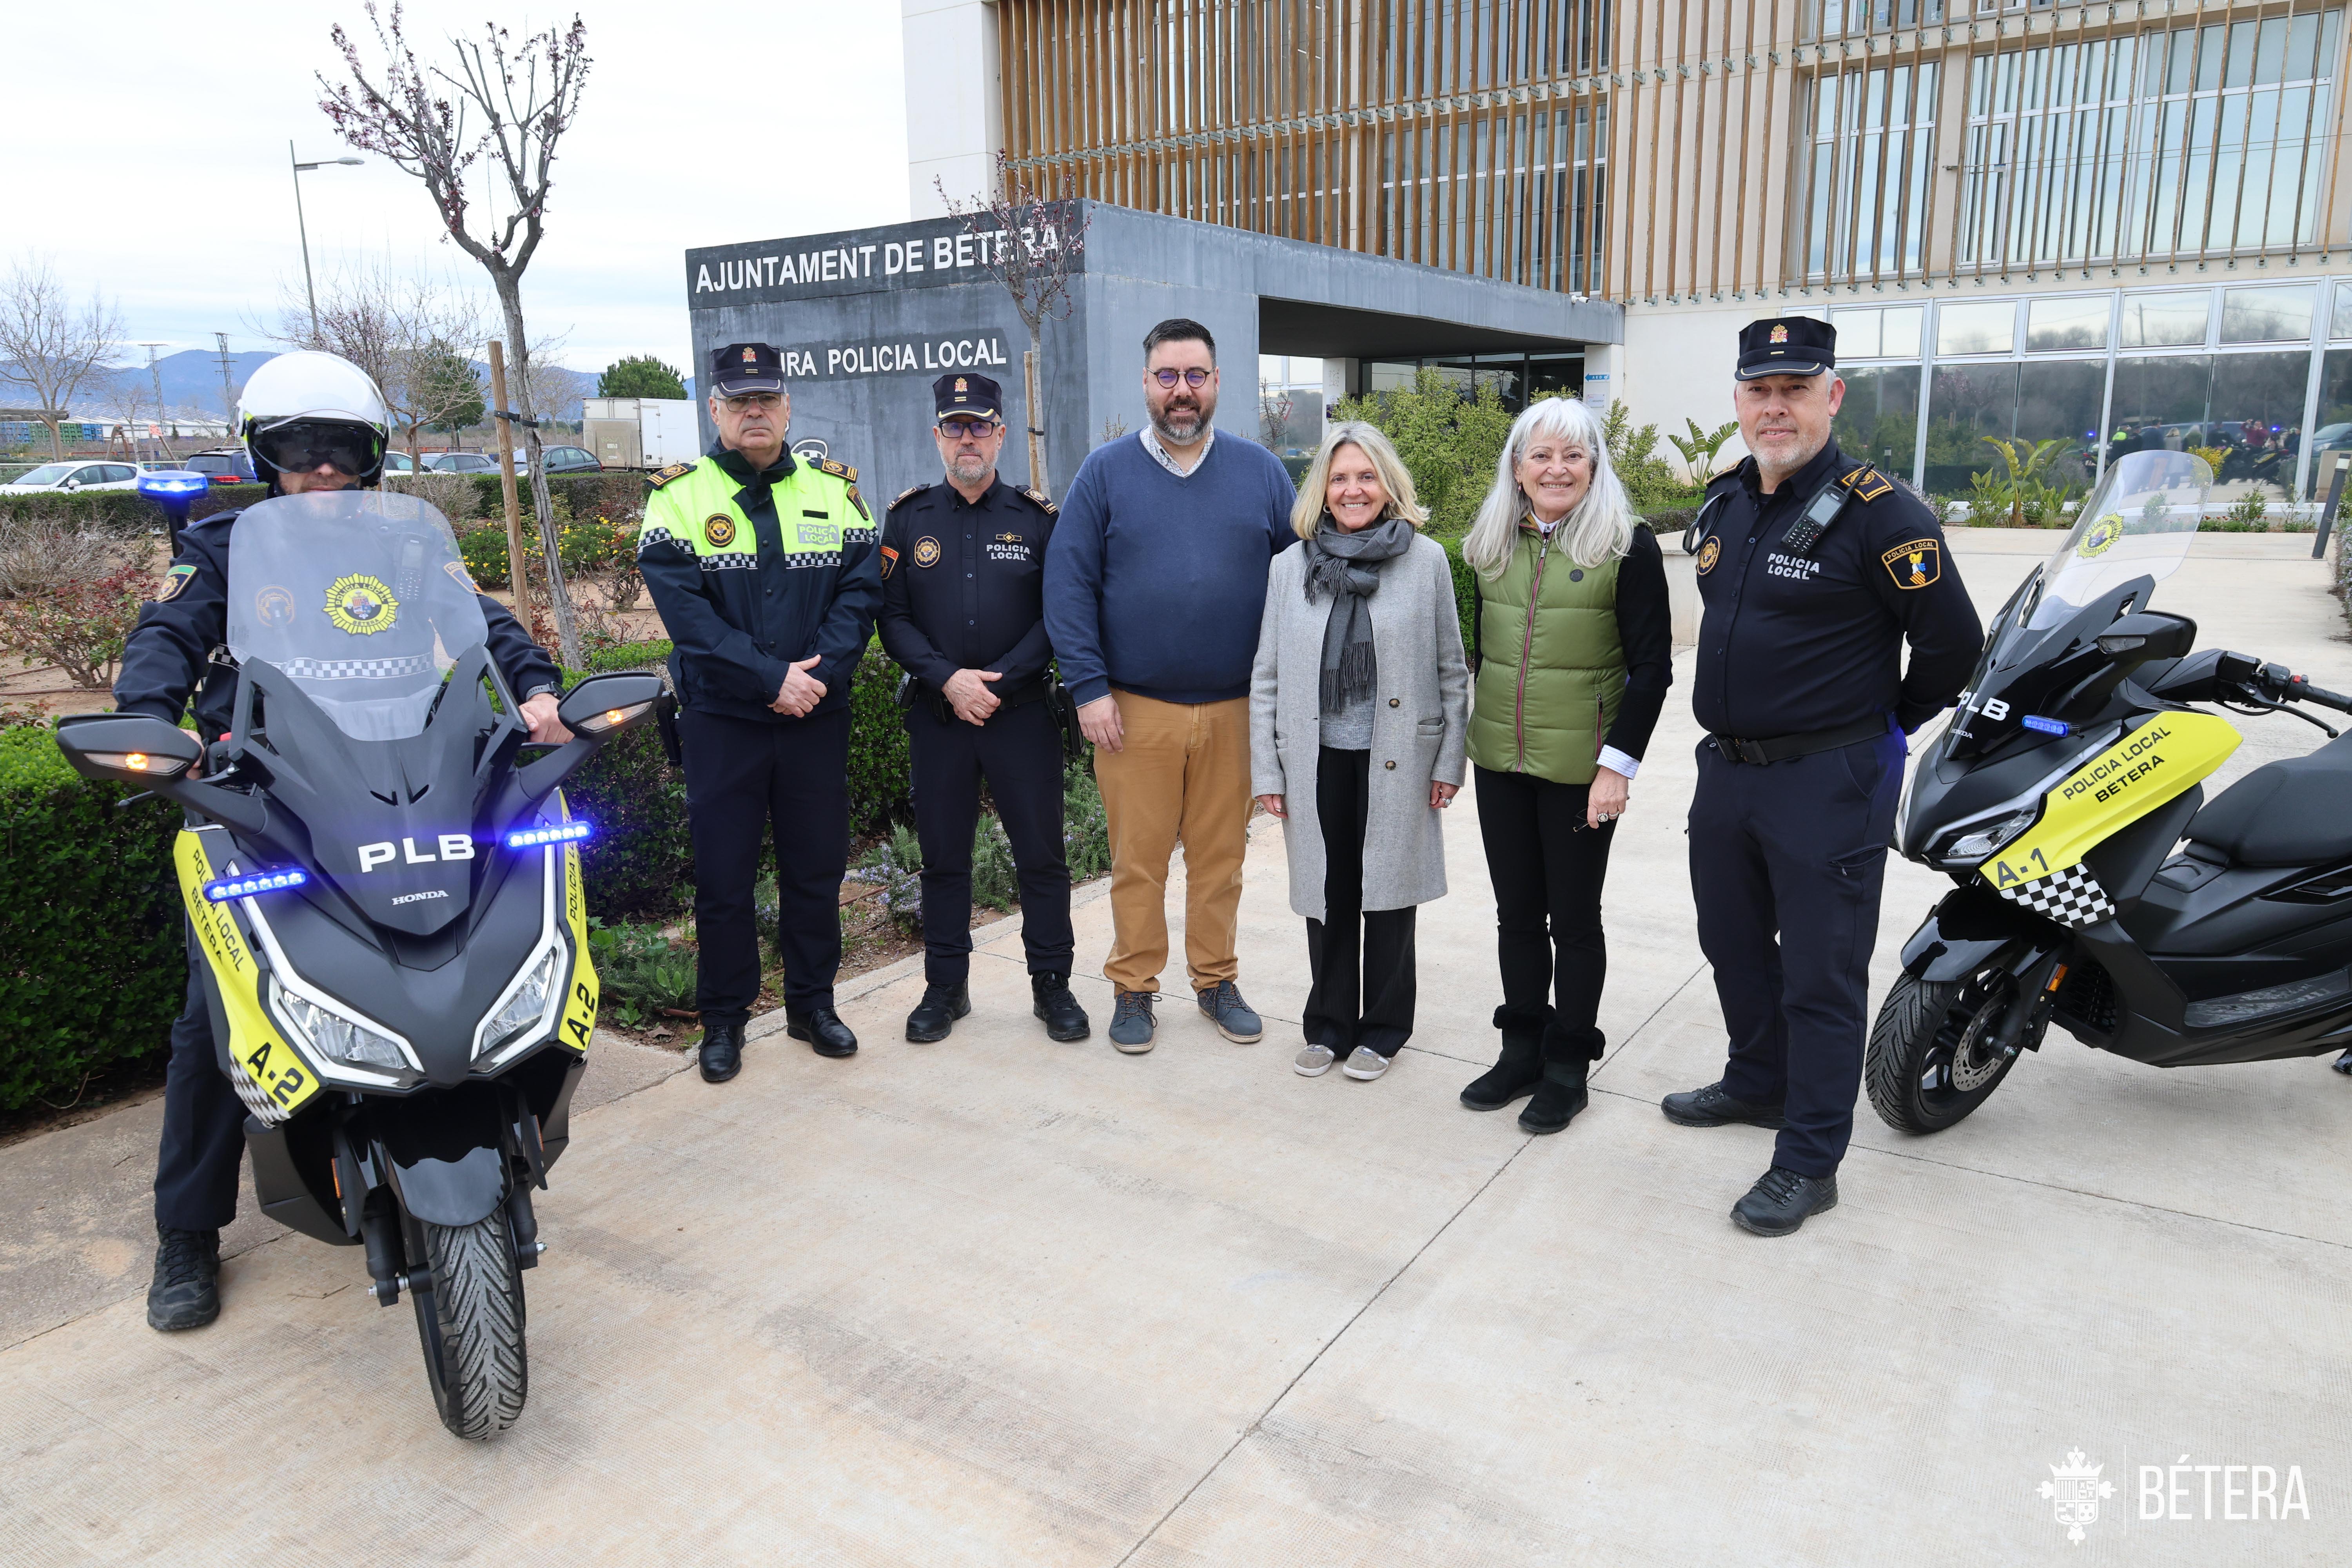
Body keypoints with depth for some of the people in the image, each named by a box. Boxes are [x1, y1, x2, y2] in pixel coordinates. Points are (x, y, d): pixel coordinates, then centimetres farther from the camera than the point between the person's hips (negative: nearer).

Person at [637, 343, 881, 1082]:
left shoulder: (835, 489, 7)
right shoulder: (678, 495, -1)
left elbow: (861, 591, -2)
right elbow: (686, 612, -12)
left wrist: (818, 672, -16)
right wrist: (771, 679, -19)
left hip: (818, 716, 2)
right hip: (721, 718, -2)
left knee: (817, 867, 11)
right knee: (723, 875, 5)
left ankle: (813, 1003, 27)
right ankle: (723, 1020, 20)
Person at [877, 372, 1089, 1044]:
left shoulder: (1038, 518, 2)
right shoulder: (908, 518, 5)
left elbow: (1058, 617, -2)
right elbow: (892, 616, 0)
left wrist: (998, 681, -12)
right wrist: (949, 679, -13)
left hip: (1023, 713, -1)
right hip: (936, 716, 1)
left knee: (1041, 855, 4)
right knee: (943, 856, 9)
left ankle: (1052, 985, 19)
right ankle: (945, 987, 23)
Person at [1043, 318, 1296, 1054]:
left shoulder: (1260, 472, 6)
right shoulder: (1105, 472, 2)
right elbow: (1068, 586, -2)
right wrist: (1089, 689, -9)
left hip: (1233, 709, 2)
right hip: (1134, 710, -1)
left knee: (1221, 855, 11)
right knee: (1138, 858, 6)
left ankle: (1216, 980, 27)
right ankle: (1133, 989, 21)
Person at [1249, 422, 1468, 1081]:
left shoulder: (1427, 561, -1)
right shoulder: (1289, 566, 3)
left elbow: (1451, 671, 3)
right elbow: (1267, 678, 4)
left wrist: (1449, 761, -1)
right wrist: (1266, 771, 1)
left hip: (1396, 758, -1)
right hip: (1318, 759, 1)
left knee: (1388, 892, 9)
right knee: (1328, 895, 9)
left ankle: (1382, 1028, 26)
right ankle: (1329, 1024, 27)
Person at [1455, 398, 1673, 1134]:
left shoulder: (1627, 546, -8)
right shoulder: (1492, 546, 8)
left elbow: (1652, 665, -9)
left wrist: (1620, 762, -14)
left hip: (1580, 768, -5)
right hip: (1499, 763, 5)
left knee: (1573, 919, 6)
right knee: (1517, 914, 13)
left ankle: (1568, 1067, 20)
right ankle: (1523, 1050, 27)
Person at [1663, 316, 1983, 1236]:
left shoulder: (1879, 513, -15)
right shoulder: (1725, 503, 8)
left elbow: (1952, 640, -10)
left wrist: (1889, 723, 2)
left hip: (1828, 783, -7)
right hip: (1725, 770, 8)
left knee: (1820, 977, 2)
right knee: (1734, 944, 21)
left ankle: (1809, 1162, 15)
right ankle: (1758, 1083, 42)